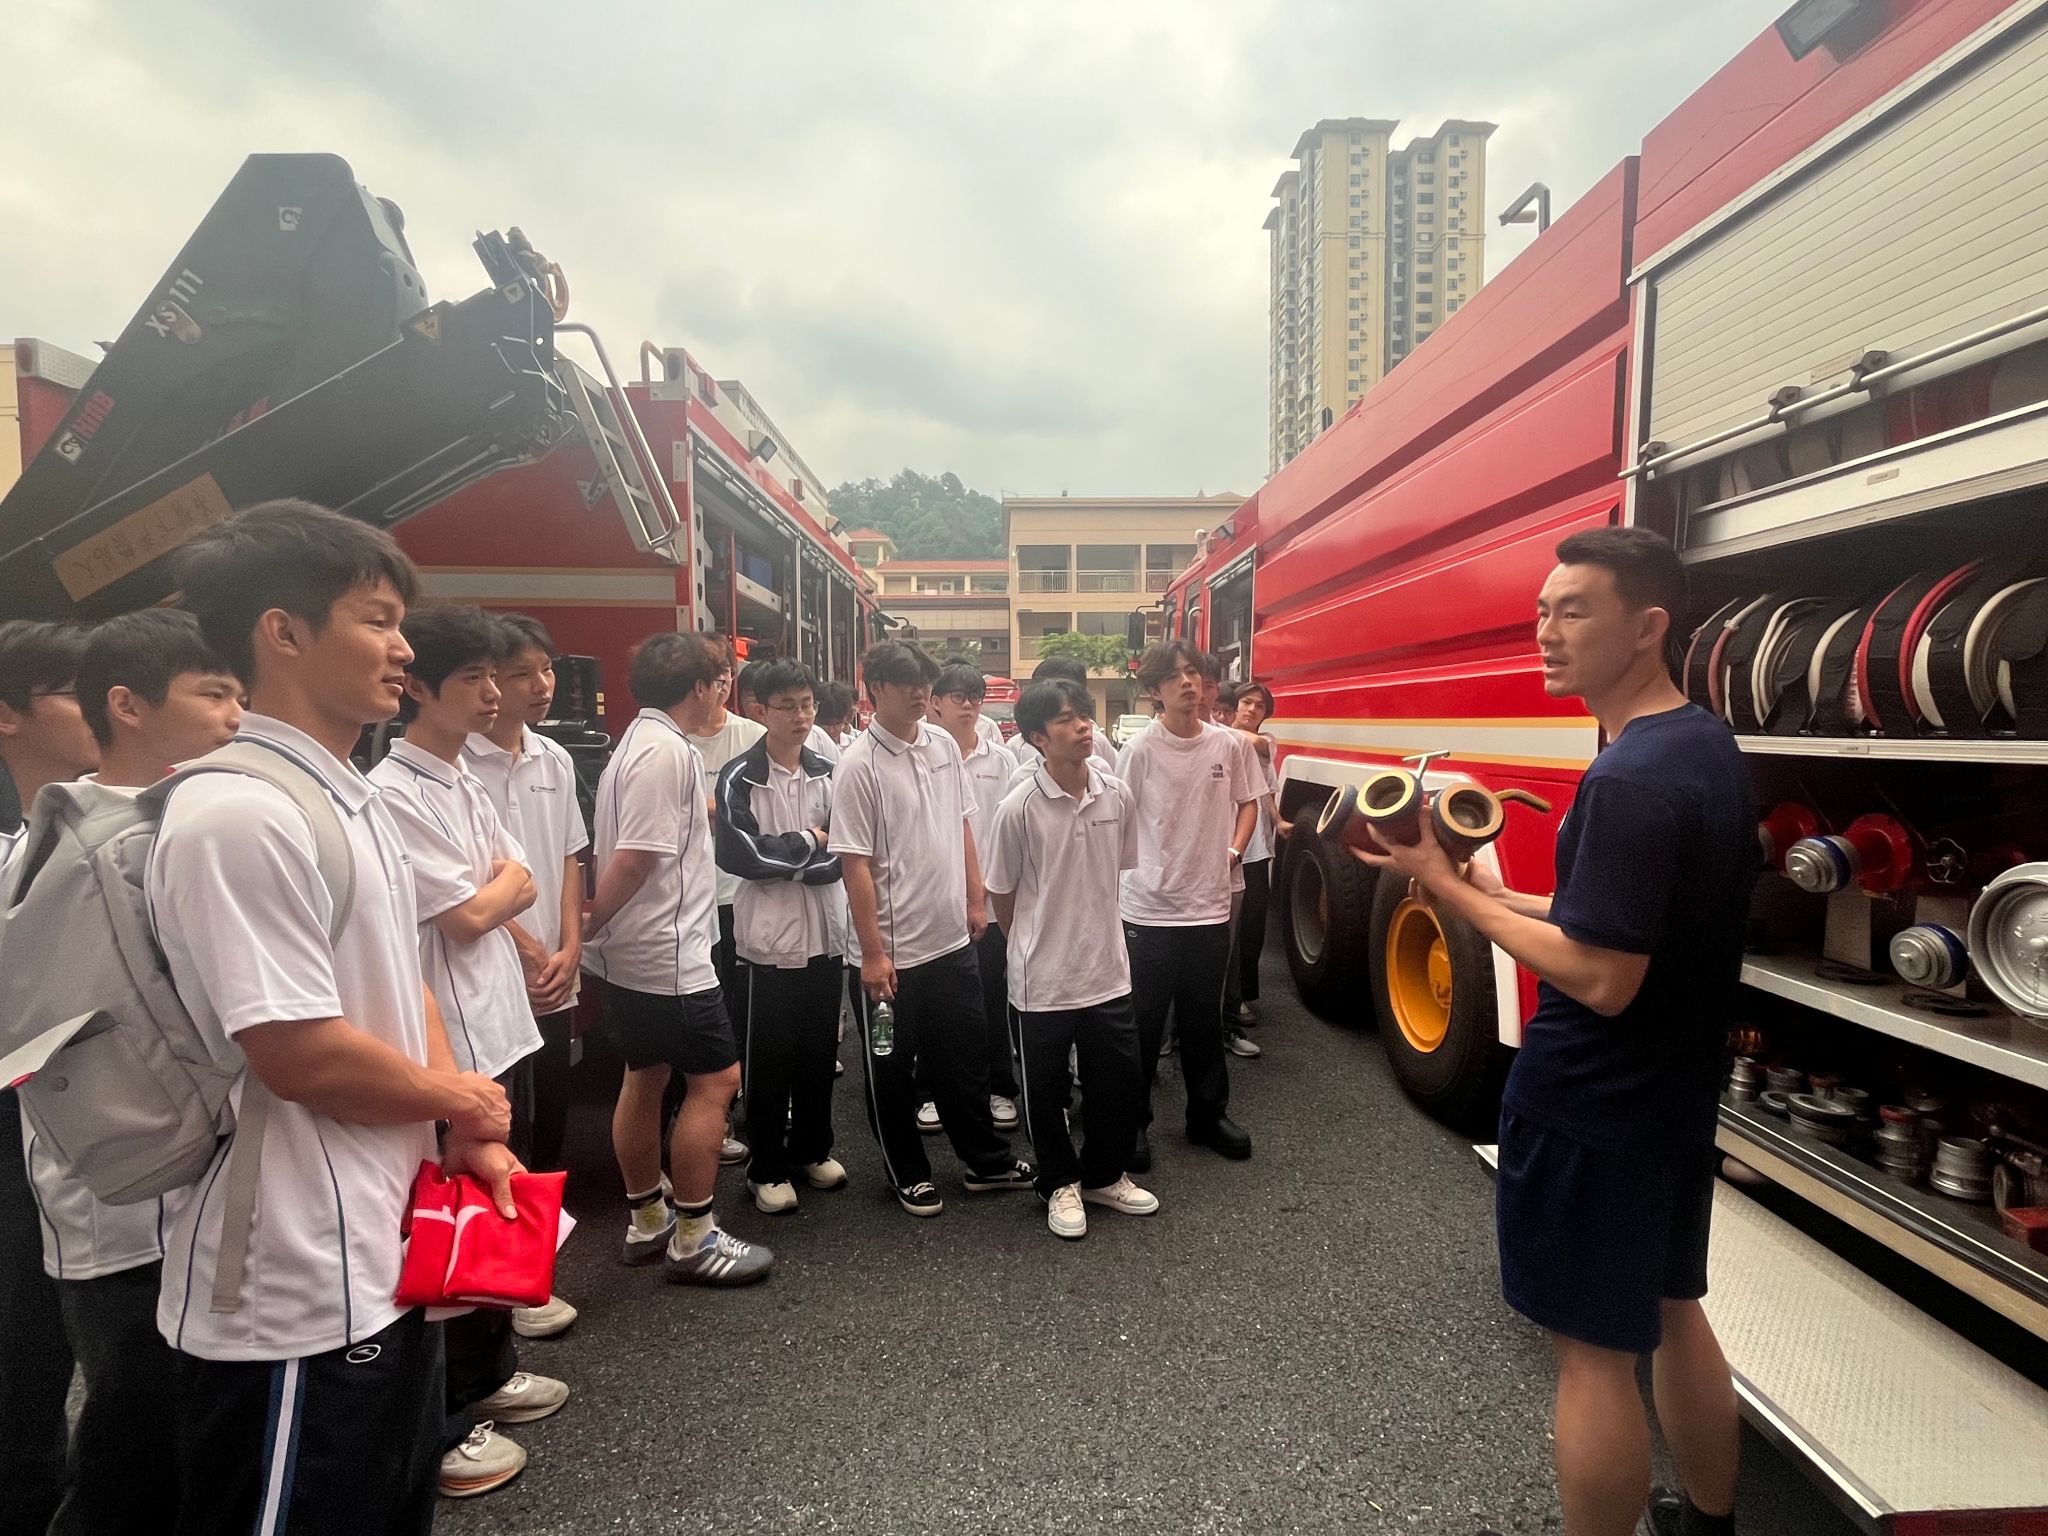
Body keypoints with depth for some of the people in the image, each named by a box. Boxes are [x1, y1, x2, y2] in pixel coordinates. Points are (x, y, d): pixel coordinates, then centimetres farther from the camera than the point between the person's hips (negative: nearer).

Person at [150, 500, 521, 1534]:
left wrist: (471, 1137, 3)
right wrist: (460, 1099, -9)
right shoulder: (238, 813, -23)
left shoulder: (355, 799, 8)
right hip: (294, 1293, -9)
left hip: (385, 1255, 9)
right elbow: (300, 1054, -25)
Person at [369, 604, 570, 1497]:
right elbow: (470, 914, -16)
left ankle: (489, 1372, 38)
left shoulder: (463, 782, 11)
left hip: (503, 1027, 9)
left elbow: (520, 887, 12)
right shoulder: (393, 792, -17)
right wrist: (503, 882, 2)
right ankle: (439, 1425, 21)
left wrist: (495, 890, -7)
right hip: (453, 1042, -9)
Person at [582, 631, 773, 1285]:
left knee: (645, 1077, 17)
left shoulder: (640, 742, 12)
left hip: (632, 957, 11)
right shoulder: (667, 752, -19)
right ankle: (692, 1239, 9)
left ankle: (647, 1221, 31)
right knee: (716, 1079, -1)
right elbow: (634, 858, -22)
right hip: (668, 954, -11)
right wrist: (590, 927, -11)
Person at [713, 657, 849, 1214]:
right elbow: (738, 854, -17)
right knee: (770, 1058, 6)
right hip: (768, 938, -4)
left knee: (820, 1052, 14)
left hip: (825, 935, 4)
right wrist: (810, 843, -9)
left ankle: (813, 1149, 31)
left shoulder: (828, 774, 6)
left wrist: (780, 858, -14)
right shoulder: (740, 778, -7)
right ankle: (768, 1168, 20)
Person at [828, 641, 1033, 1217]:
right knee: (892, 1068, 12)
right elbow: (855, 863, -17)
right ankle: (908, 1174, 30)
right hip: (892, 950, -6)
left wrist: (975, 898, 11)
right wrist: (872, 953, -17)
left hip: (951, 937, 6)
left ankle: (986, 1160, 34)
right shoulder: (858, 765, -16)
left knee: (965, 1055, 18)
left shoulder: (943, 744, 3)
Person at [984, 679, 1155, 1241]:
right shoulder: (1018, 809, -16)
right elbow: (1002, 893, -3)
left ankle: (1105, 1175, 36)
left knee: (1121, 1081, 13)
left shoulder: (1118, 796, -4)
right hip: (1042, 979, -3)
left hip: (1108, 970, 4)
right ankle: (1061, 1184, 33)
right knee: (1046, 1090, 11)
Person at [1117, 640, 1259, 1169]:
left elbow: (1247, 802, 15)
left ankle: (1208, 1114, 32)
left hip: (1210, 907, 3)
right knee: (1143, 1025, 6)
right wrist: (1135, 867, -10)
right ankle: (1132, 1122, 22)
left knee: (1204, 1020, 17)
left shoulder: (1230, 745, 1)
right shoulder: (1139, 752, -9)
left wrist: (1234, 850, 2)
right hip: (1148, 911, -3)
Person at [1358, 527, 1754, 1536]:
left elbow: (1601, 981, -26)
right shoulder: (1707, 747, 5)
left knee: (1593, 1348, 6)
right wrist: (1504, 897, 7)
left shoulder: (1628, 782, -26)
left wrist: (1456, 895, -18)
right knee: (1673, 1312, 25)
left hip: (1590, 1107, -10)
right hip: (1676, 1090, 10)